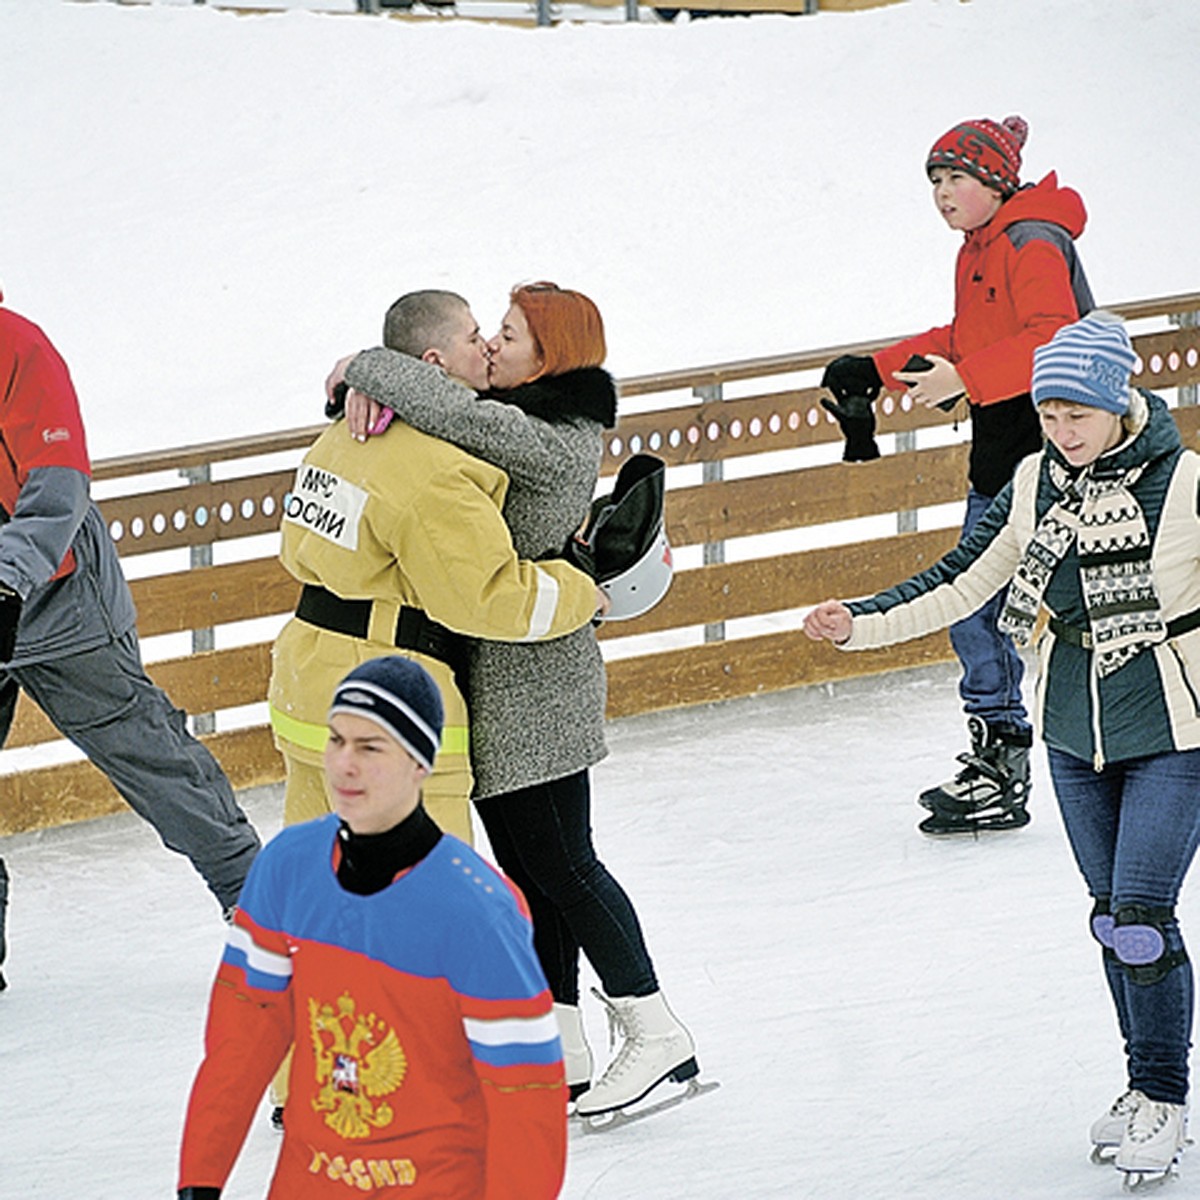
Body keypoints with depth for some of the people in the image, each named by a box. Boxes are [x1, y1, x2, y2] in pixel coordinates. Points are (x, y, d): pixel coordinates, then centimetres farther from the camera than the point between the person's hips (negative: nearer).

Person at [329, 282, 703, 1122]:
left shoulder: (554, 444, -21)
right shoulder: (514, 421, 9)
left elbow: (449, 408, -32)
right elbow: (455, 405, 16)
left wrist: (363, 367, -16)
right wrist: (370, 391, -6)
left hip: (534, 688, -10)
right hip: (496, 679, 10)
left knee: (560, 864, -4)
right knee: (527, 869, 12)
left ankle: (656, 1035, 3)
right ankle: (561, 1060, 17)